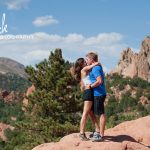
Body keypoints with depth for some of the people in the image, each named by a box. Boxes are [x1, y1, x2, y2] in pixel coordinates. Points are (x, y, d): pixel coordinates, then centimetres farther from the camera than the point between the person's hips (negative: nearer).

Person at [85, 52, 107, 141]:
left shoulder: (95, 68, -15)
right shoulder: (98, 67, 16)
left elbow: (99, 81, -27)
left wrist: (90, 86, -14)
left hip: (99, 94, -10)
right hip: (98, 94, 10)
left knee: (101, 114, -6)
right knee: (100, 114, 16)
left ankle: (101, 135, -3)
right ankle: (100, 132, 25)